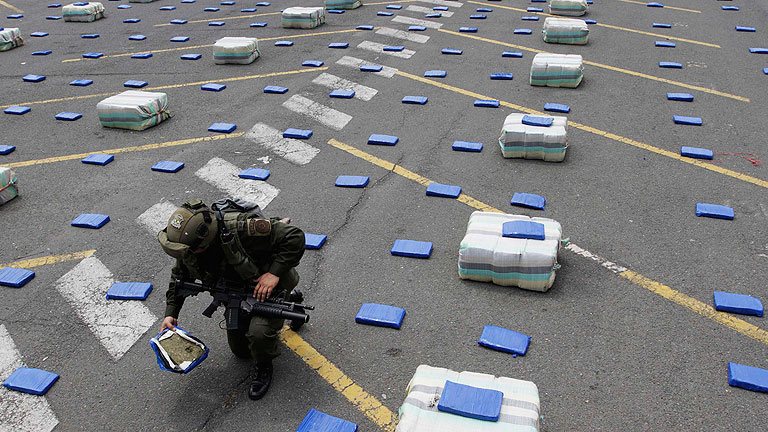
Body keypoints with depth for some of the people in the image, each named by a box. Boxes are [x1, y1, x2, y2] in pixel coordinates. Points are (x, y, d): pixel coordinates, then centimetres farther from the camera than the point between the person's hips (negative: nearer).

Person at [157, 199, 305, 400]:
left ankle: (263, 368, 2)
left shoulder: (241, 229, -39)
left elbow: (295, 237, -34)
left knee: (258, 333, -30)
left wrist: (274, 273, -37)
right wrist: (171, 313, -5)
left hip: (268, 283, -6)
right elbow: (180, 276, 3)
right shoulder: (187, 247, -18)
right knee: (240, 349, 15)